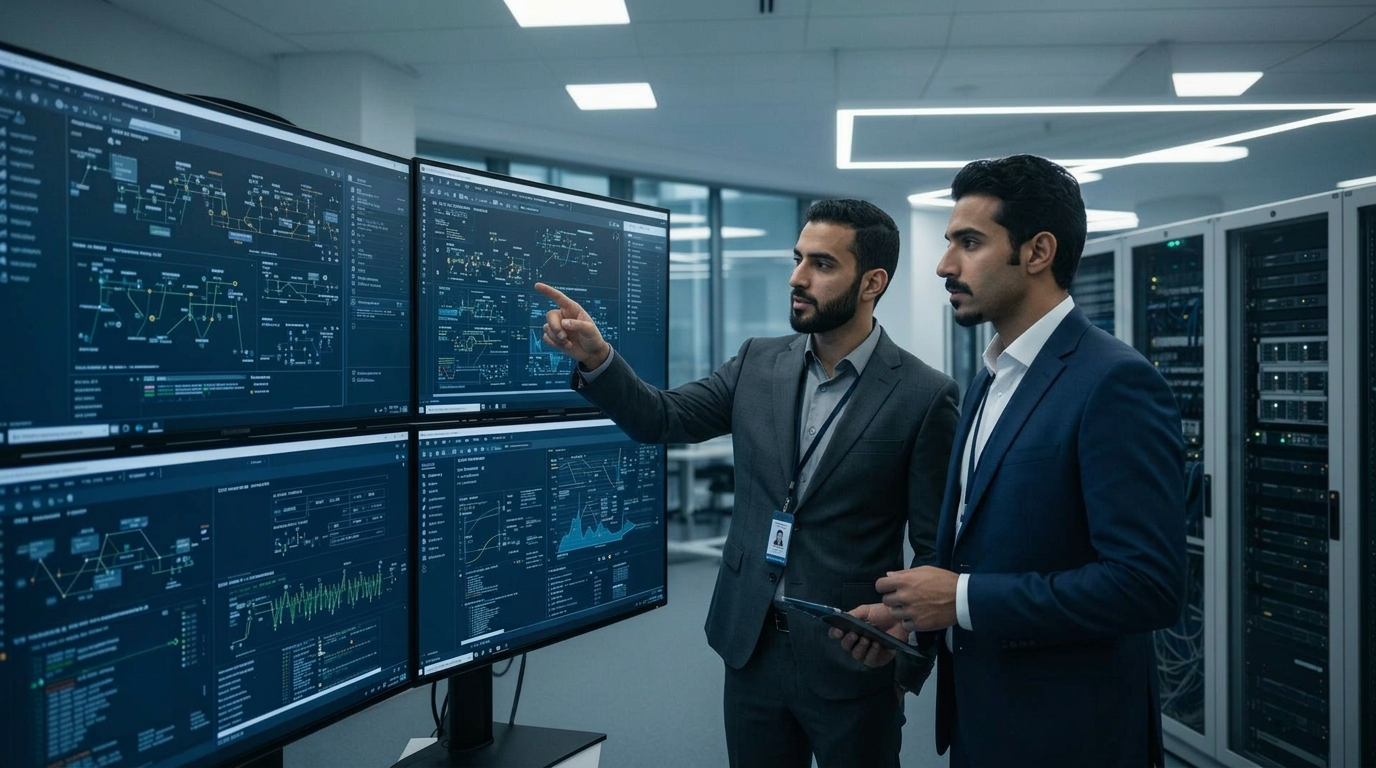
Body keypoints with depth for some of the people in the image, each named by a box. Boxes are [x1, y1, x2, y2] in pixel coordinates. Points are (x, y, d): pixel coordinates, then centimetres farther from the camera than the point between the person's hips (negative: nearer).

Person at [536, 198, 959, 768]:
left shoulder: (925, 395, -11)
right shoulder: (759, 364, 2)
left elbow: (936, 547, -8)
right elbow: (662, 418, 4)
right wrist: (595, 356, -12)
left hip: (851, 661, -4)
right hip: (751, 650, 4)